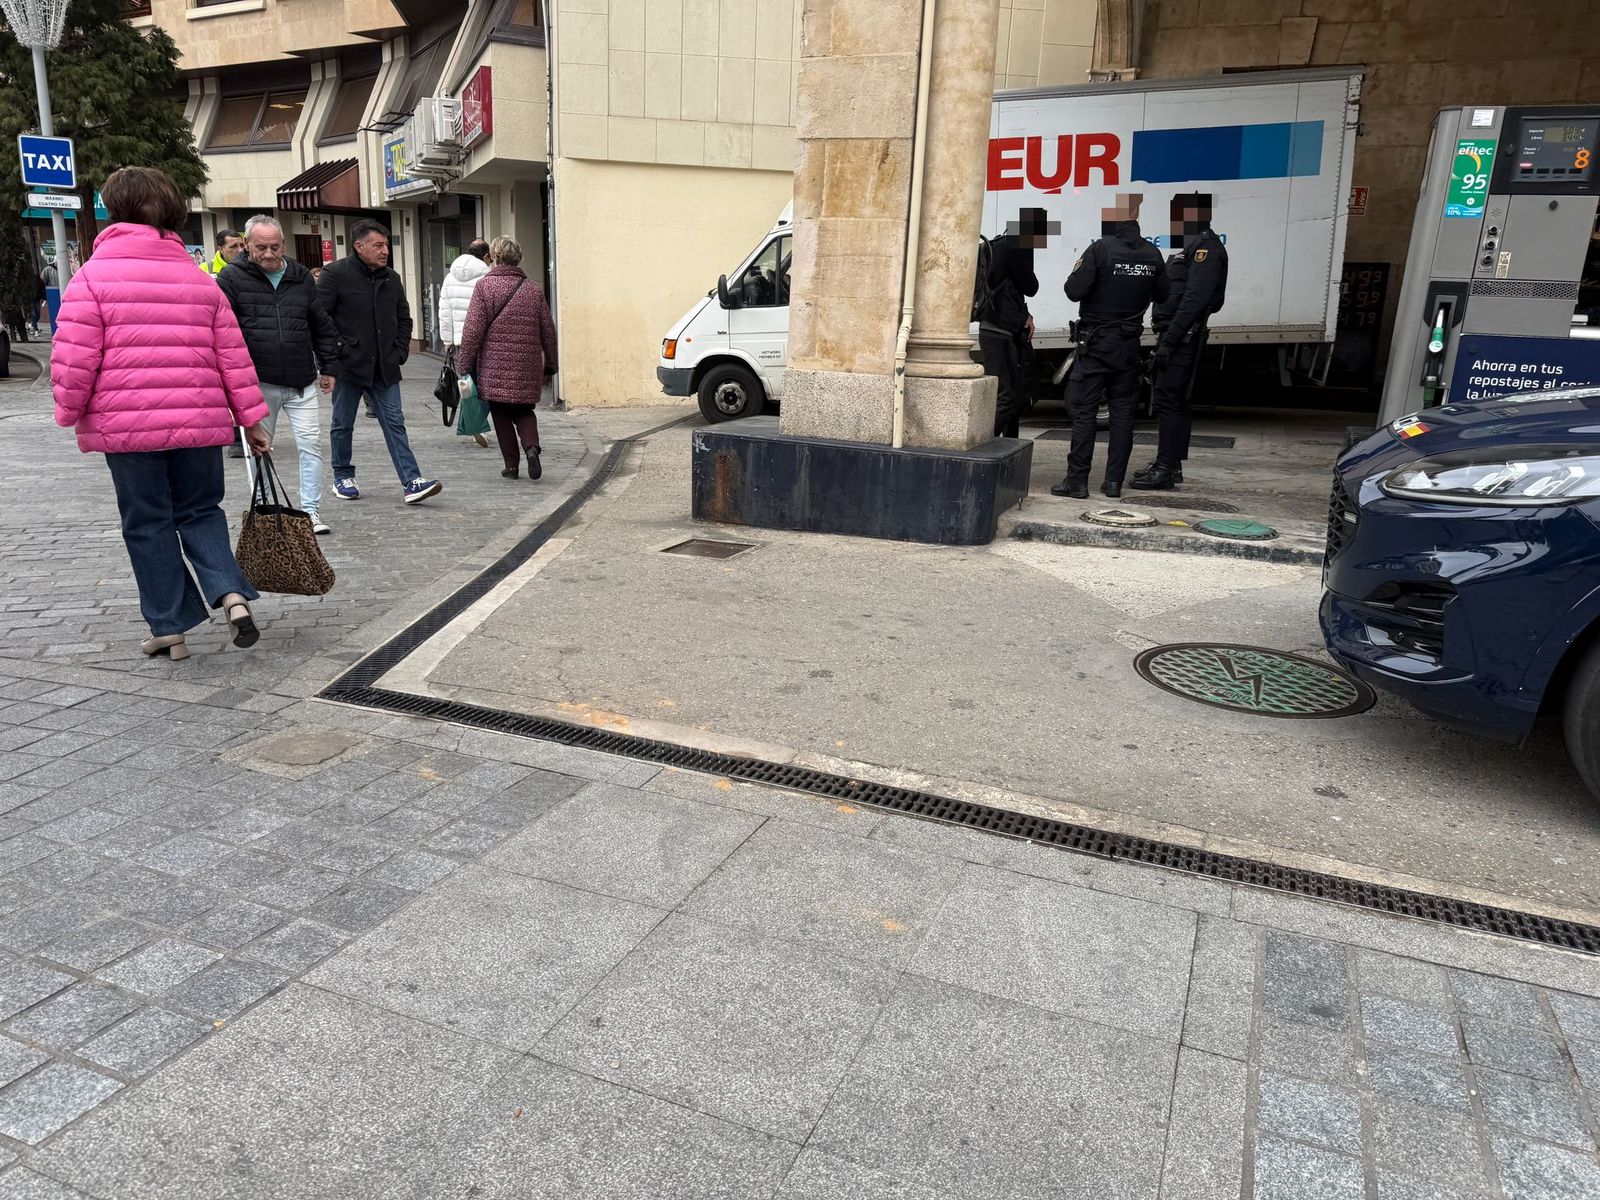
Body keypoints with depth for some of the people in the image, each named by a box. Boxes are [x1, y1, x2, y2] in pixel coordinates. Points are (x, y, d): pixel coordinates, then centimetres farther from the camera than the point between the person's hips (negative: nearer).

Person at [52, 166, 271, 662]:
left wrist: (69, 412, 6)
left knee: (148, 524, 8)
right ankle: (231, 594, -7)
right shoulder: (200, 280, 8)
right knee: (201, 512, 15)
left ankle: (169, 627, 13)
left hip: (125, 424, -3)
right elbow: (233, 356, 6)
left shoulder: (92, 276, -3)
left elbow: (74, 358, -9)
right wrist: (252, 418, 10)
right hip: (199, 419, 3)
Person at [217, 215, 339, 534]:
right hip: (258, 383, -2)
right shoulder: (232, 278, -1)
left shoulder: (301, 277, 10)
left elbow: (322, 325, 17)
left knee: (311, 444, -2)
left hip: (301, 382, 2)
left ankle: (311, 511, 5)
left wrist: (327, 367, 16)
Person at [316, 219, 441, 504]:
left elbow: (404, 318, 20)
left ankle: (412, 482, -6)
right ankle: (342, 478, 24)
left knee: (394, 422, -1)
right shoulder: (335, 274, -8)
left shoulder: (391, 279, 10)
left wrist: (399, 352, 8)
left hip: (385, 367, 4)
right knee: (343, 425, 9)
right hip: (348, 366, -4)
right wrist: (337, 352, -14)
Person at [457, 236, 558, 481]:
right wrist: (550, 364, 19)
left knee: (501, 415, 10)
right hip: (528, 367, 3)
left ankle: (511, 464, 8)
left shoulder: (485, 287, -5)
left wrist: (466, 366, -2)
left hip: (494, 368, -3)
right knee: (524, 411, 17)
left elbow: (473, 330, -8)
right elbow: (548, 332, 8)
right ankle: (531, 447, -9)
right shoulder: (534, 290, 5)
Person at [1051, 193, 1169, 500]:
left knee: (1084, 410, -2)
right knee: (1122, 411, 8)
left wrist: (1078, 271, 3)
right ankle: (1114, 481, 10)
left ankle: (1077, 480, -4)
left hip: (1096, 342, -5)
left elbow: (1074, 290, -17)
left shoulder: (1101, 249, -14)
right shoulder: (1152, 255, 3)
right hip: (1129, 345, 5)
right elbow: (1162, 296, 11)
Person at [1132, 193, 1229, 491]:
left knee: (1168, 399, -11)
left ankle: (1166, 469, -11)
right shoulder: (1191, 246, 21)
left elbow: (1194, 299, -21)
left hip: (1182, 337, -10)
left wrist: (1169, 339, -23)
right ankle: (1170, 465, 19)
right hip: (1175, 336, 10)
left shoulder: (1206, 247, -12)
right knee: (1172, 400, 13)